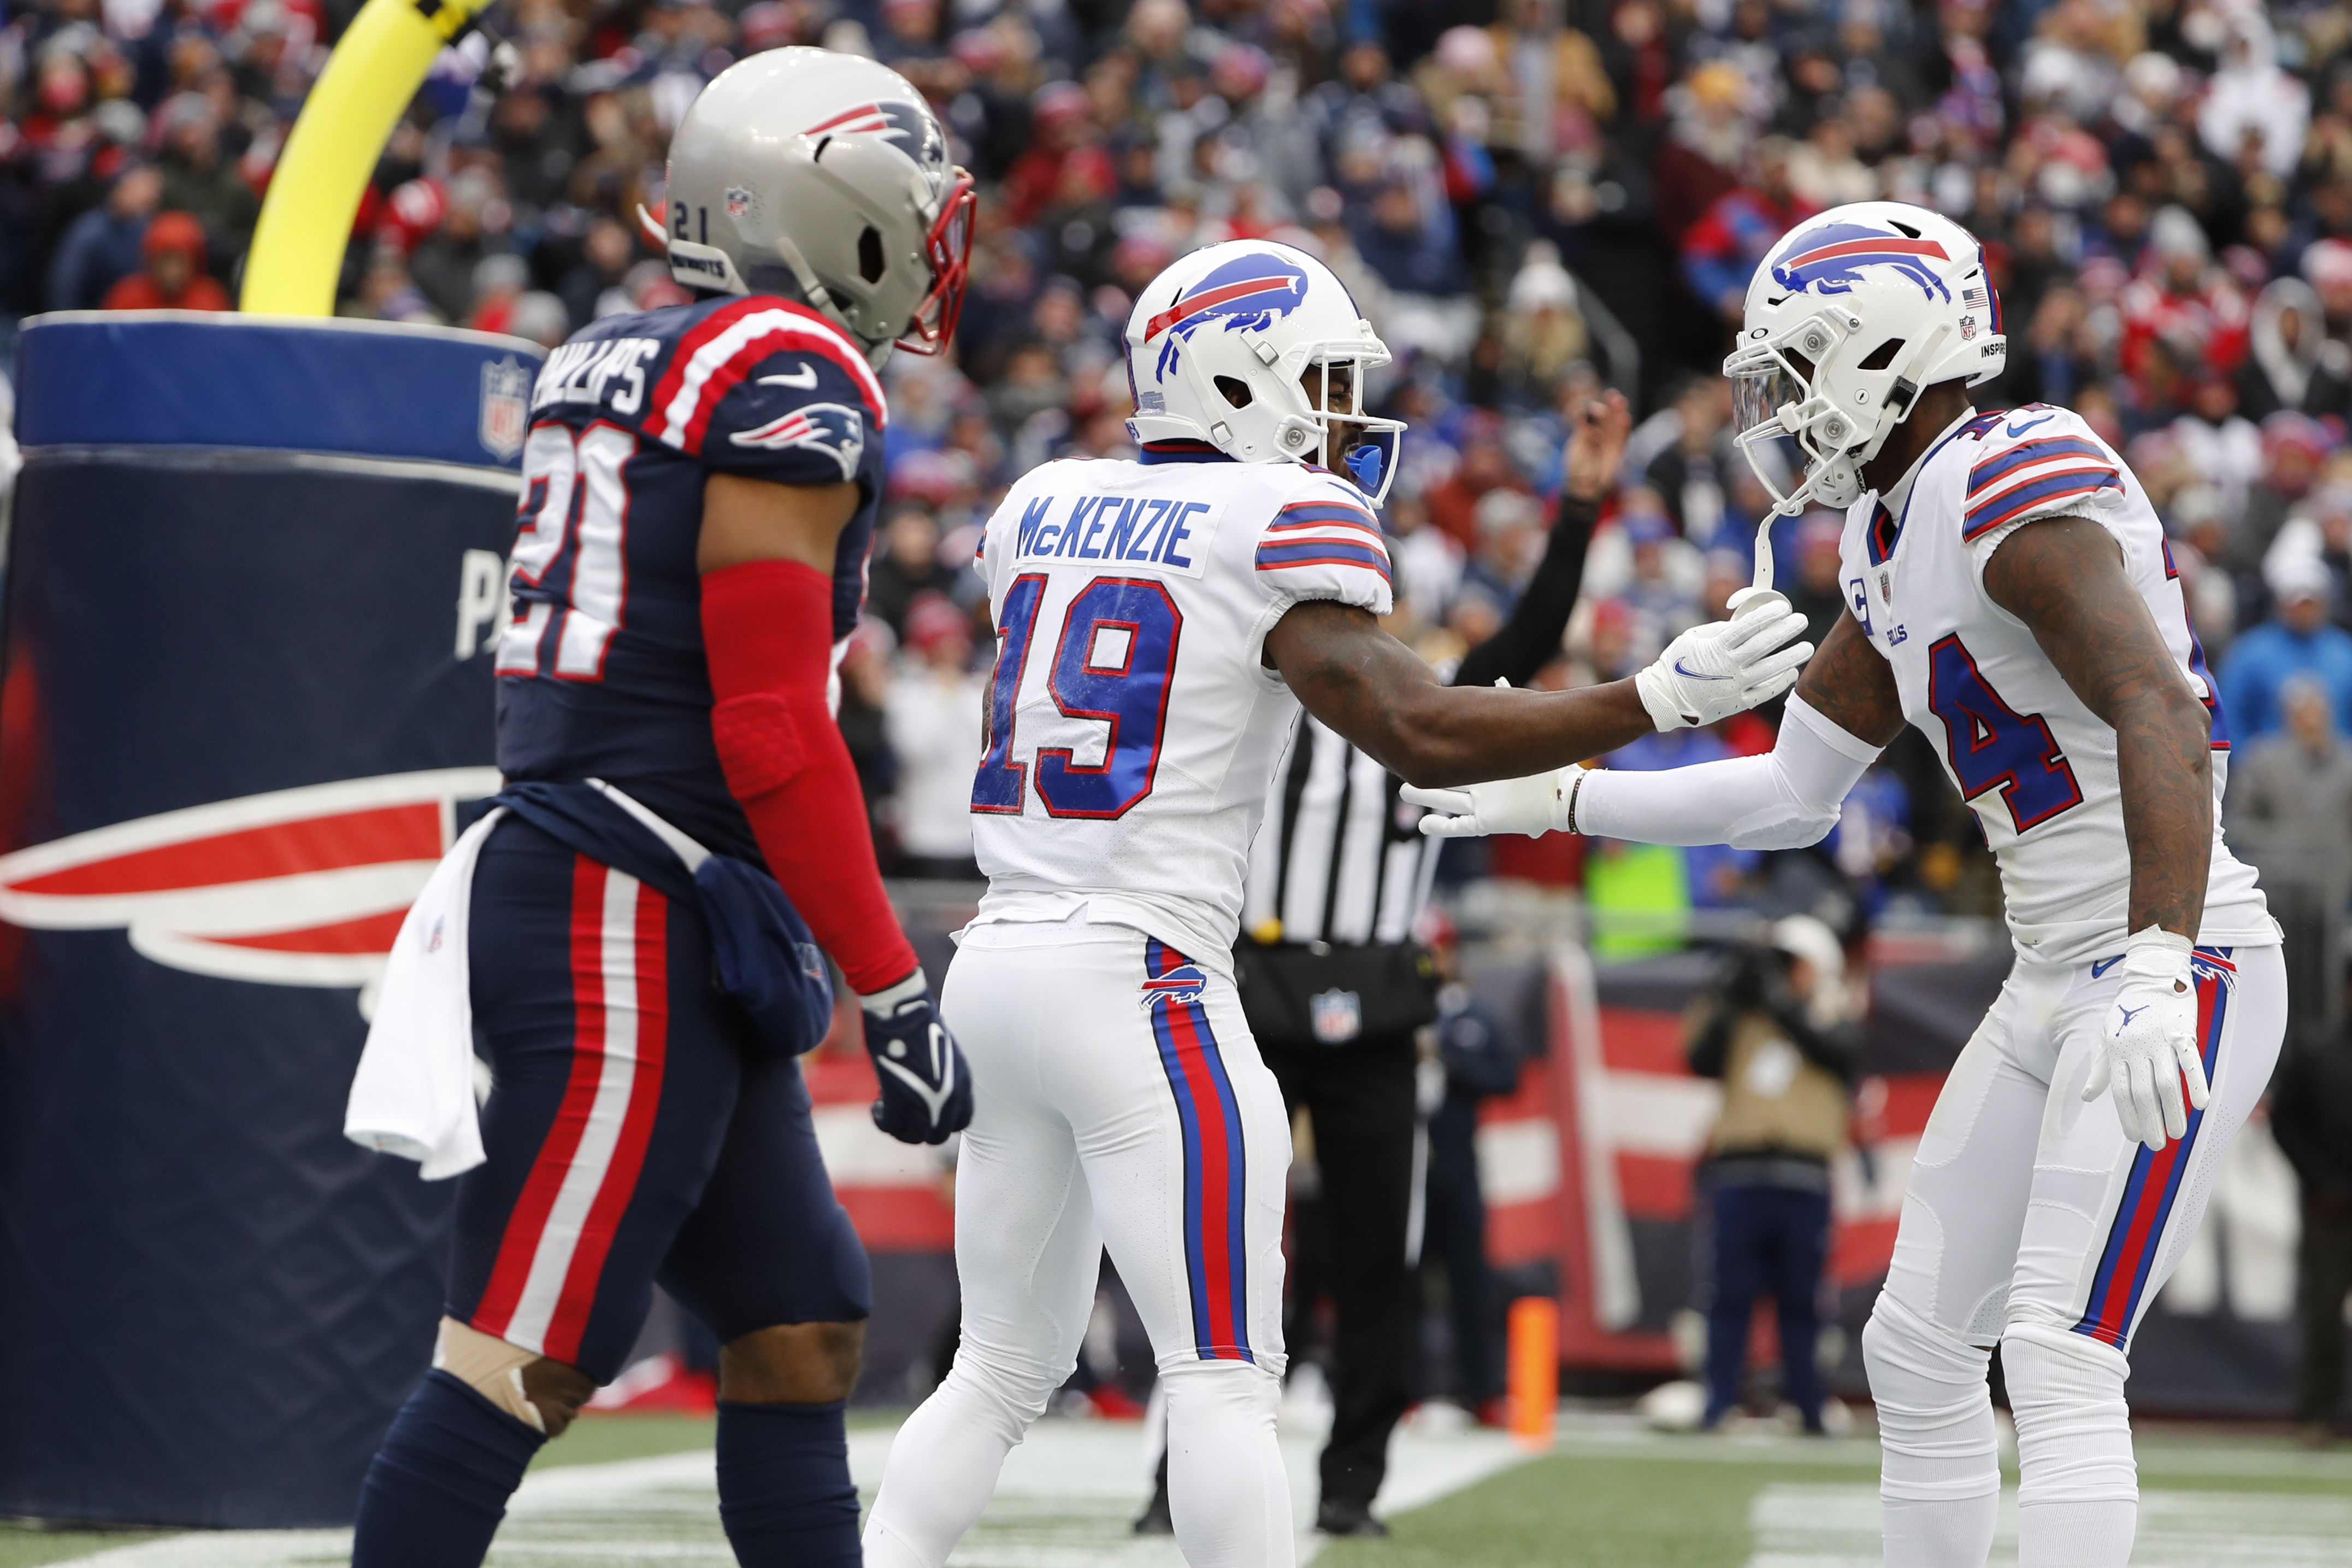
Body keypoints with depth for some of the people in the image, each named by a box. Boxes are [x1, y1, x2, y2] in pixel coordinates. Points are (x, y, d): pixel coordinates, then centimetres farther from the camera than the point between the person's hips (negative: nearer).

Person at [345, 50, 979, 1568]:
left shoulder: (611, 371, 16)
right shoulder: (794, 387, -12)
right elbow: (772, 732, -17)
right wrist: (896, 991, -13)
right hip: (639, 930, -10)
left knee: (802, 1331, 12)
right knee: (527, 1357, -8)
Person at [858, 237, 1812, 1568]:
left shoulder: (1048, 506, 13)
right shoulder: (1285, 521, -7)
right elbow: (1420, 732, -15)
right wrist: (1665, 699, -9)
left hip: (1002, 960, 7)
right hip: (1137, 980, -7)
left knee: (1006, 1369, 17)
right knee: (1225, 1382, -6)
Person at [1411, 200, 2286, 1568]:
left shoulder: (2020, 491, -18)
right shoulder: (1898, 544, 13)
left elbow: (2161, 719, -30)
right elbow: (1793, 793, 22)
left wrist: (2156, 976, -39)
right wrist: (1557, 799, 22)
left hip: (2180, 976, -10)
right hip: (2054, 987, 10)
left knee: (2059, 1361, -17)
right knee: (1920, 1350, 11)